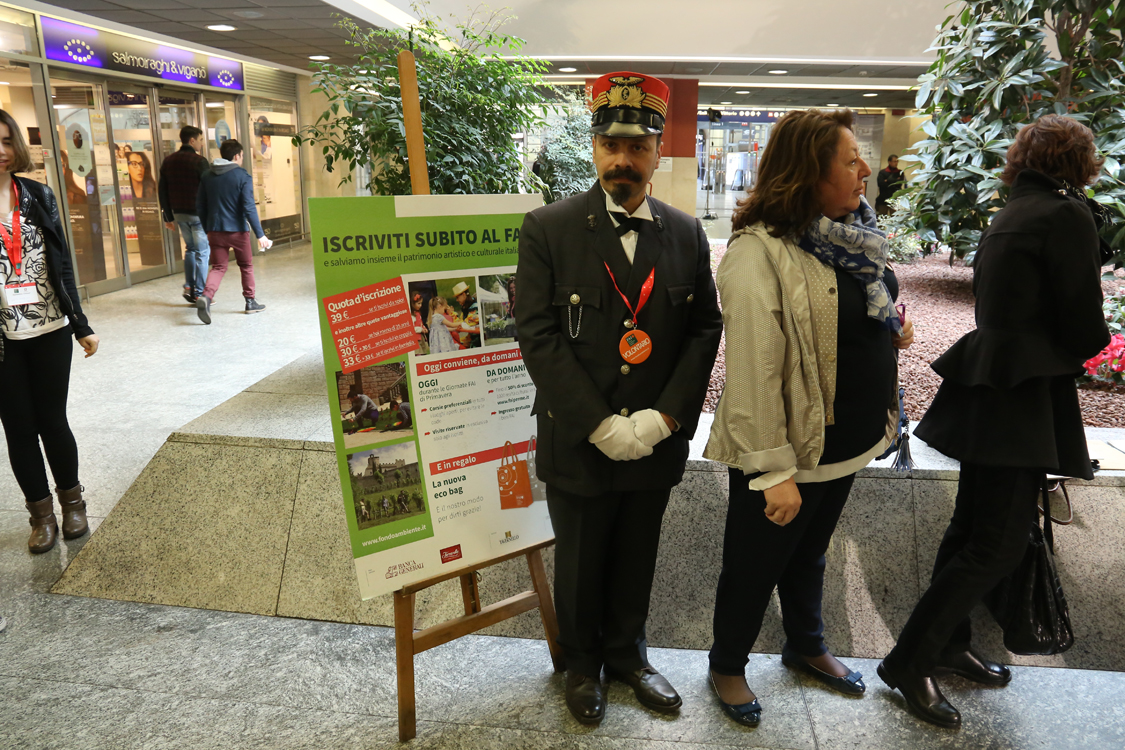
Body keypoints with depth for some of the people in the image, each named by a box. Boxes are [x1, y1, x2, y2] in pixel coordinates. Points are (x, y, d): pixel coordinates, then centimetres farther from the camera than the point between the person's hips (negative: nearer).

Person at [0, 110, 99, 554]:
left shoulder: (38, 196, 3)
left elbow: (61, 264, 6)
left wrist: (81, 326, 6)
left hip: (49, 331, 1)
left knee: (52, 421, 7)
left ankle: (72, 503, 25)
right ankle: (41, 514, 23)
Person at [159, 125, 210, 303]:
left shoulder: (168, 162, 10)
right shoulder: (199, 161, -11)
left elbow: (163, 192, 12)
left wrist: (168, 217, 17)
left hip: (179, 213, 7)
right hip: (198, 214, -7)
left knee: (190, 249, 21)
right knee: (202, 252, 0)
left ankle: (188, 287, 15)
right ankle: (199, 292, 1)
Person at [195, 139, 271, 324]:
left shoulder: (207, 176, 6)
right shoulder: (242, 176, -8)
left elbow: (200, 206, 9)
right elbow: (249, 208, -14)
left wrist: (207, 229, 20)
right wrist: (260, 234, -12)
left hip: (215, 231, 3)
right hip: (237, 230, -3)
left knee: (218, 267, 5)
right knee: (246, 266, 15)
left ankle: (206, 296, -19)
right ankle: (250, 302, 22)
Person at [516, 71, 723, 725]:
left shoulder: (686, 233, 2)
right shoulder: (548, 229, -10)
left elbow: (706, 328, 1)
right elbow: (539, 335, -14)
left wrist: (666, 416, -12)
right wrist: (601, 425, -19)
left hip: (657, 442, 3)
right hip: (579, 444, -2)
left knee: (637, 560, 20)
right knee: (580, 565, 17)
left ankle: (628, 652, 45)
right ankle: (583, 662, 42)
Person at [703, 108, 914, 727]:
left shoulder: (850, 236, 3)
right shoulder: (759, 252, -23)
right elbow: (753, 370, -25)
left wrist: (892, 331, -1)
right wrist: (775, 470, -24)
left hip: (846, 441, 8)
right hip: (786, 451, -7)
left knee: (810, 552, 27)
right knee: (755, 565, 12)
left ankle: (806, 646, 49)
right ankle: (727, 667, 36)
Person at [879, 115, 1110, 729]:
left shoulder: (1007, 217, 13)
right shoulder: (1067, 215, -12)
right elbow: (1083, 325, -11)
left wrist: (1064, 349, 13)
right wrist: (1086, 346, 10)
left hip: (987, 387, 9)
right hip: (1022, 397, -9)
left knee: (974, 527, 17)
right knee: (998, 545, -2)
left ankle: (948, 645, 30)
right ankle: (909, 661, 4)